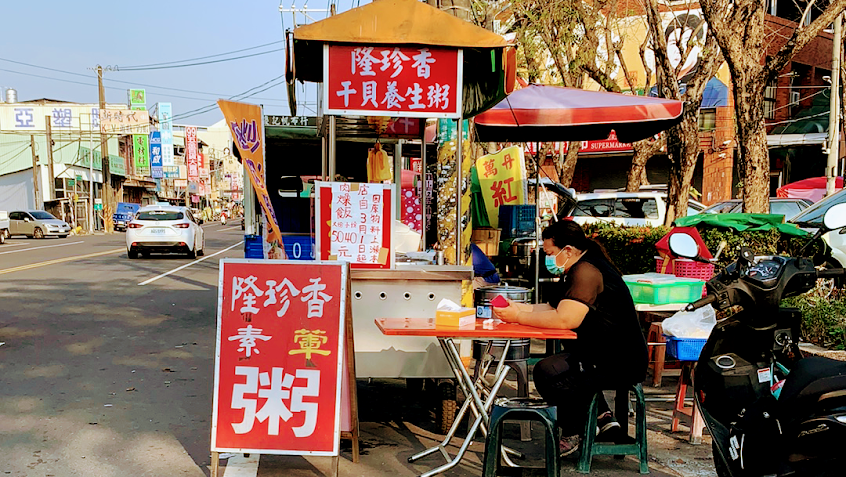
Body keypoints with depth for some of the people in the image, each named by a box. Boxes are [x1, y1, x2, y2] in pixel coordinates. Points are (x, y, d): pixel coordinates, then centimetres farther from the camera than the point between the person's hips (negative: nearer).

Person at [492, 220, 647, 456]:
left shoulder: (587, 271, -19)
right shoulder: (578, 271, 15)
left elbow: (565, 319, -28)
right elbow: (551, 307, 18)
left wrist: (518, 317, -19)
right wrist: (517, 307, 6)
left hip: (621, 363, -11)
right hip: (610, 357, 12)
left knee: (546, 371, -17)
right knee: (557, 365, 26)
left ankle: (575, 433, 4)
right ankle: (602, 416, 21)